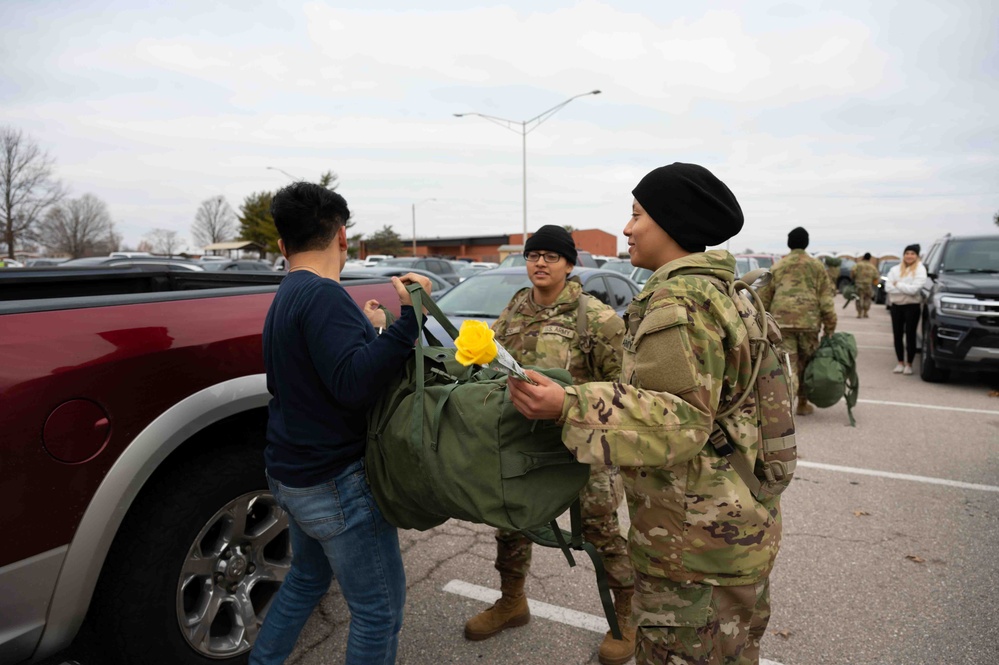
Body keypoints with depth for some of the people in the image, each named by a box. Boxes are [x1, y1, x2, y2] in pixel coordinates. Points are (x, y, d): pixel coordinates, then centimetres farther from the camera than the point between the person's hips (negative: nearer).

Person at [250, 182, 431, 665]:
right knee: (379, 608, 3)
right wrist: (407, 319, -31)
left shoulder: (286, 298, 10)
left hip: (293, 472, 10)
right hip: (334, 480, -10)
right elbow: (353, 385, -29)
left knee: (308, 577, 29)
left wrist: (366, 329, 20)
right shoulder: (322, 295, -21)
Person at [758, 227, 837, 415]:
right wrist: (829, 328, 8)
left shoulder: (777, 266, 13)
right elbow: (825, 299, 6)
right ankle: (802, 403, 26)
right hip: (809, 320, 0)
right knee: (806, 362, 15)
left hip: (781, 320, 0)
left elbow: (764, 297, 13)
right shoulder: (816, 266, 11)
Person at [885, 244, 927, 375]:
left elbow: (914, 289, -15)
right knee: (897, 335, 6)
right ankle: (900, 363, 17)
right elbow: (888, 287, -5)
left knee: (910, 335, 0)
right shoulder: (895, 269, 8)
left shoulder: (920, 270, -1)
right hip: (896, 305, 3)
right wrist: (906, 289, -14)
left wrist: (897, 284, -8)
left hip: (912, 306, -3)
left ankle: (909, 364, 10)